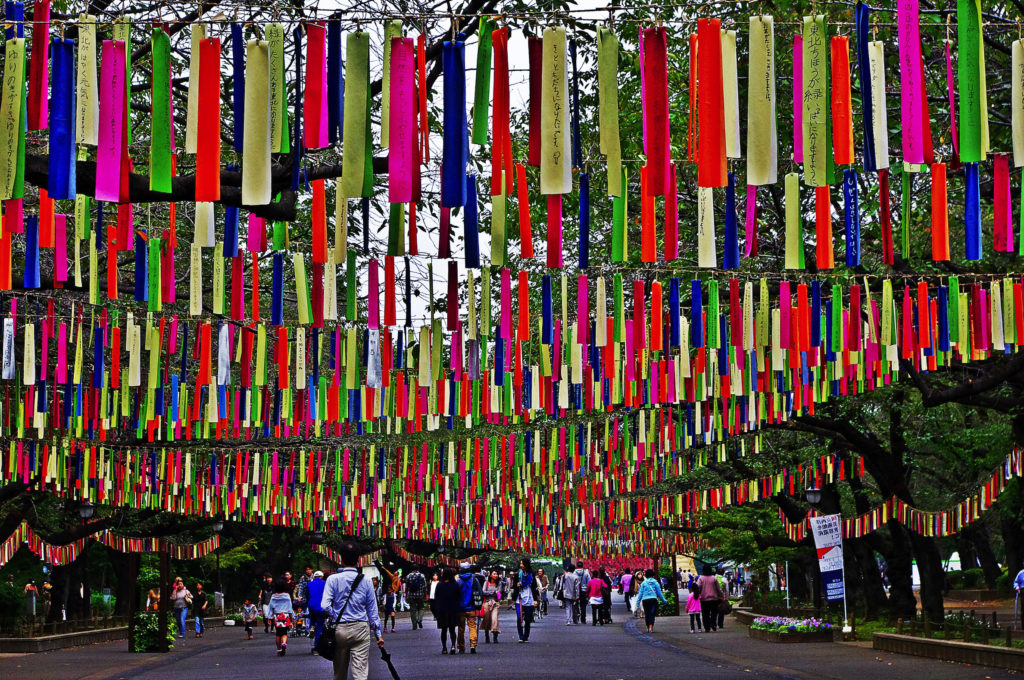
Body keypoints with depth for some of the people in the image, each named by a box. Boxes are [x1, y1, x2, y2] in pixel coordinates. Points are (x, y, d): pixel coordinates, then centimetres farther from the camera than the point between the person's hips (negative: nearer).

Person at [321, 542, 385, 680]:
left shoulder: (333, 579, -3)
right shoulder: (365, 581, 1)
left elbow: (325, 605, -13)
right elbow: (372, 610, 5)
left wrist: (334, 617, 7)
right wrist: (379, 633, 12)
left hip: (340, 629, 0)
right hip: (361, 629, 0)